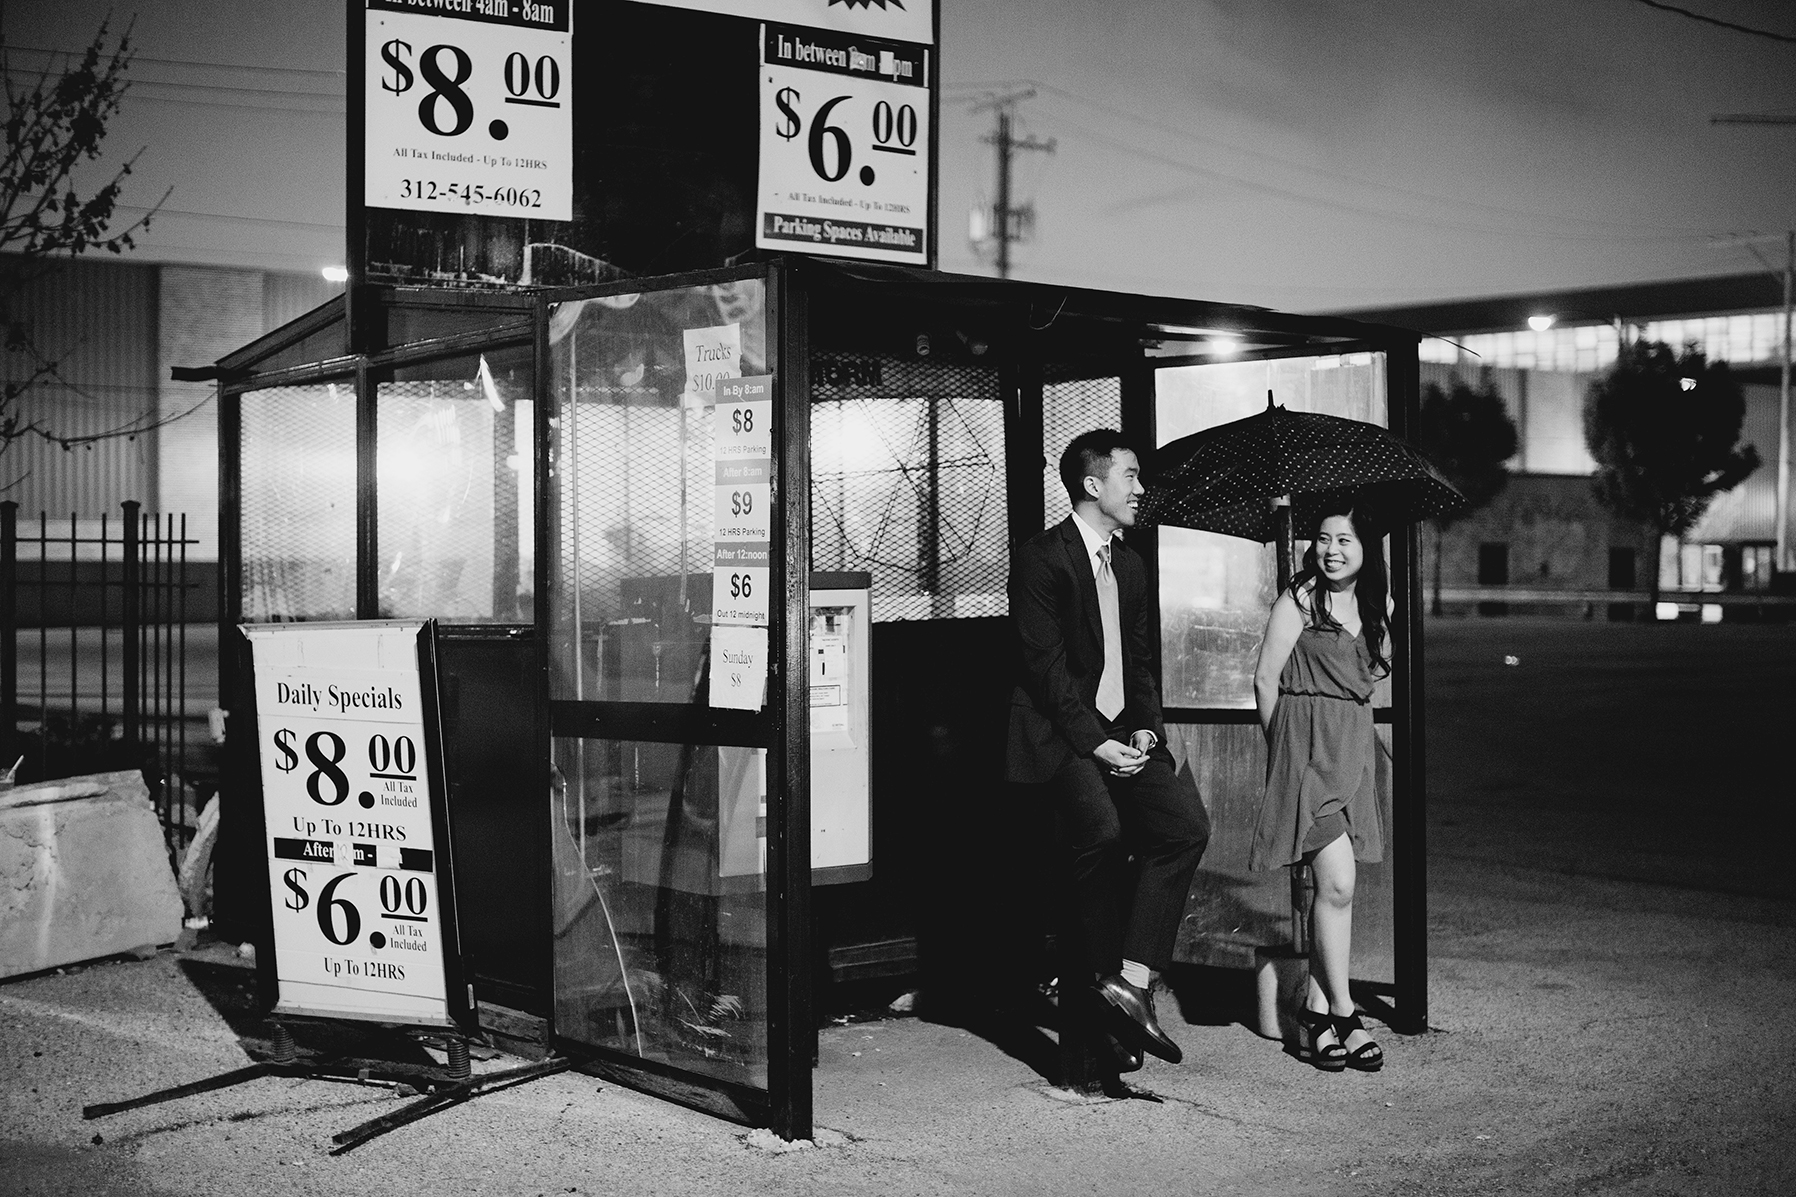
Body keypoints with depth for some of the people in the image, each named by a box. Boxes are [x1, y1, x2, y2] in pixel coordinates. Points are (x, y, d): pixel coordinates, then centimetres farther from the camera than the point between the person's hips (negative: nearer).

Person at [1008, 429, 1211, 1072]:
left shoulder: (1129, 564, 19)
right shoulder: (1041, 557, -5)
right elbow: (1046, 664, -12)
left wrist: (1145, 729, 2)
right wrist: (1095, 743, -18)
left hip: (1123, 731, 7)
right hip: (1062, 733, -7)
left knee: (1186, 823, -16)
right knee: (1101, 830, -29)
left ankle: (1132, 979, -17)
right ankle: (1104, 995, -14)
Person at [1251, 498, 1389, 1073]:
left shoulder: (1375, 606, 12)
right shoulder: (1299, 599, -5)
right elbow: (1266, 678, -2)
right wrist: (1283, 741, 6)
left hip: (1354, 746, 6)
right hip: (1306, 745, -6)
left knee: (1333, 887, 6)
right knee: (1337, 883, -13)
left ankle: (1314, 1014, 14)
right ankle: (1343, 1017, -5)